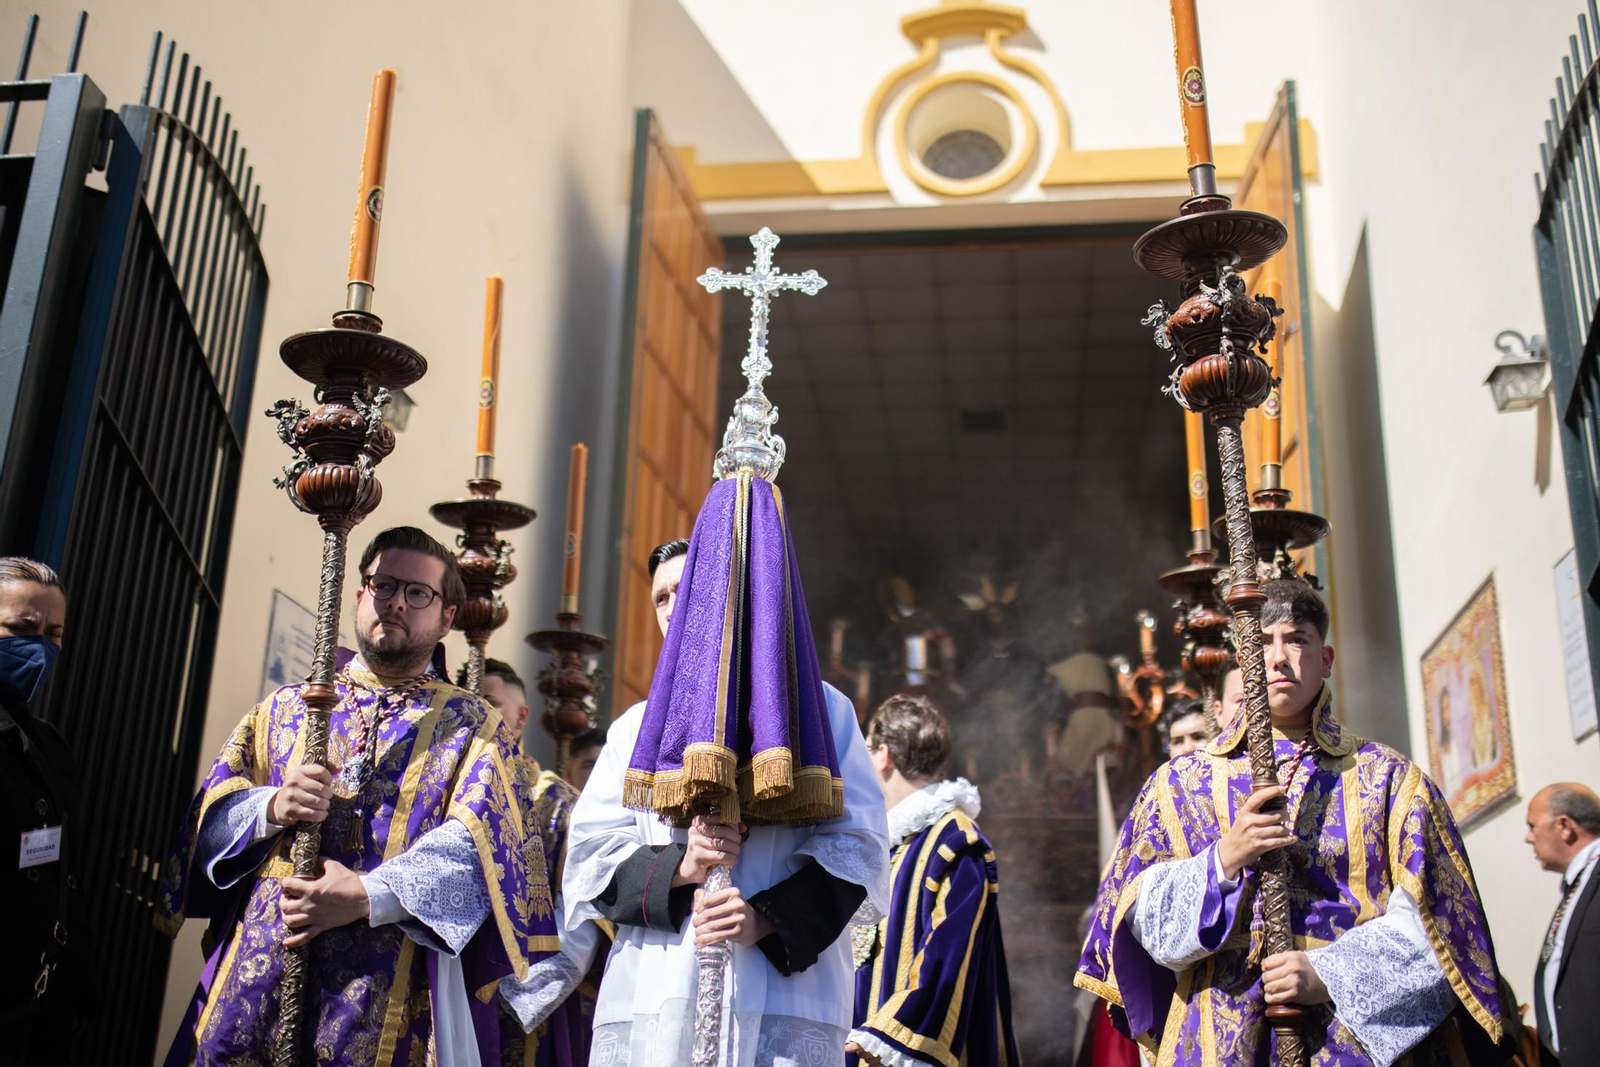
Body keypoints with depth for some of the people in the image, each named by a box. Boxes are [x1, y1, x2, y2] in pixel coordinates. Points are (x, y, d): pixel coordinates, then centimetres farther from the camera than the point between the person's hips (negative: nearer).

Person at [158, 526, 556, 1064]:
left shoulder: (473, 727, 7)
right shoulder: (287, 706, 17)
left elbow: (472, 844, -8)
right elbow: (213, 812, 9)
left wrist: (369, 896, -22)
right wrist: (270, 809, -13)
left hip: (389, 989, -3)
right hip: (258, 973, 3)